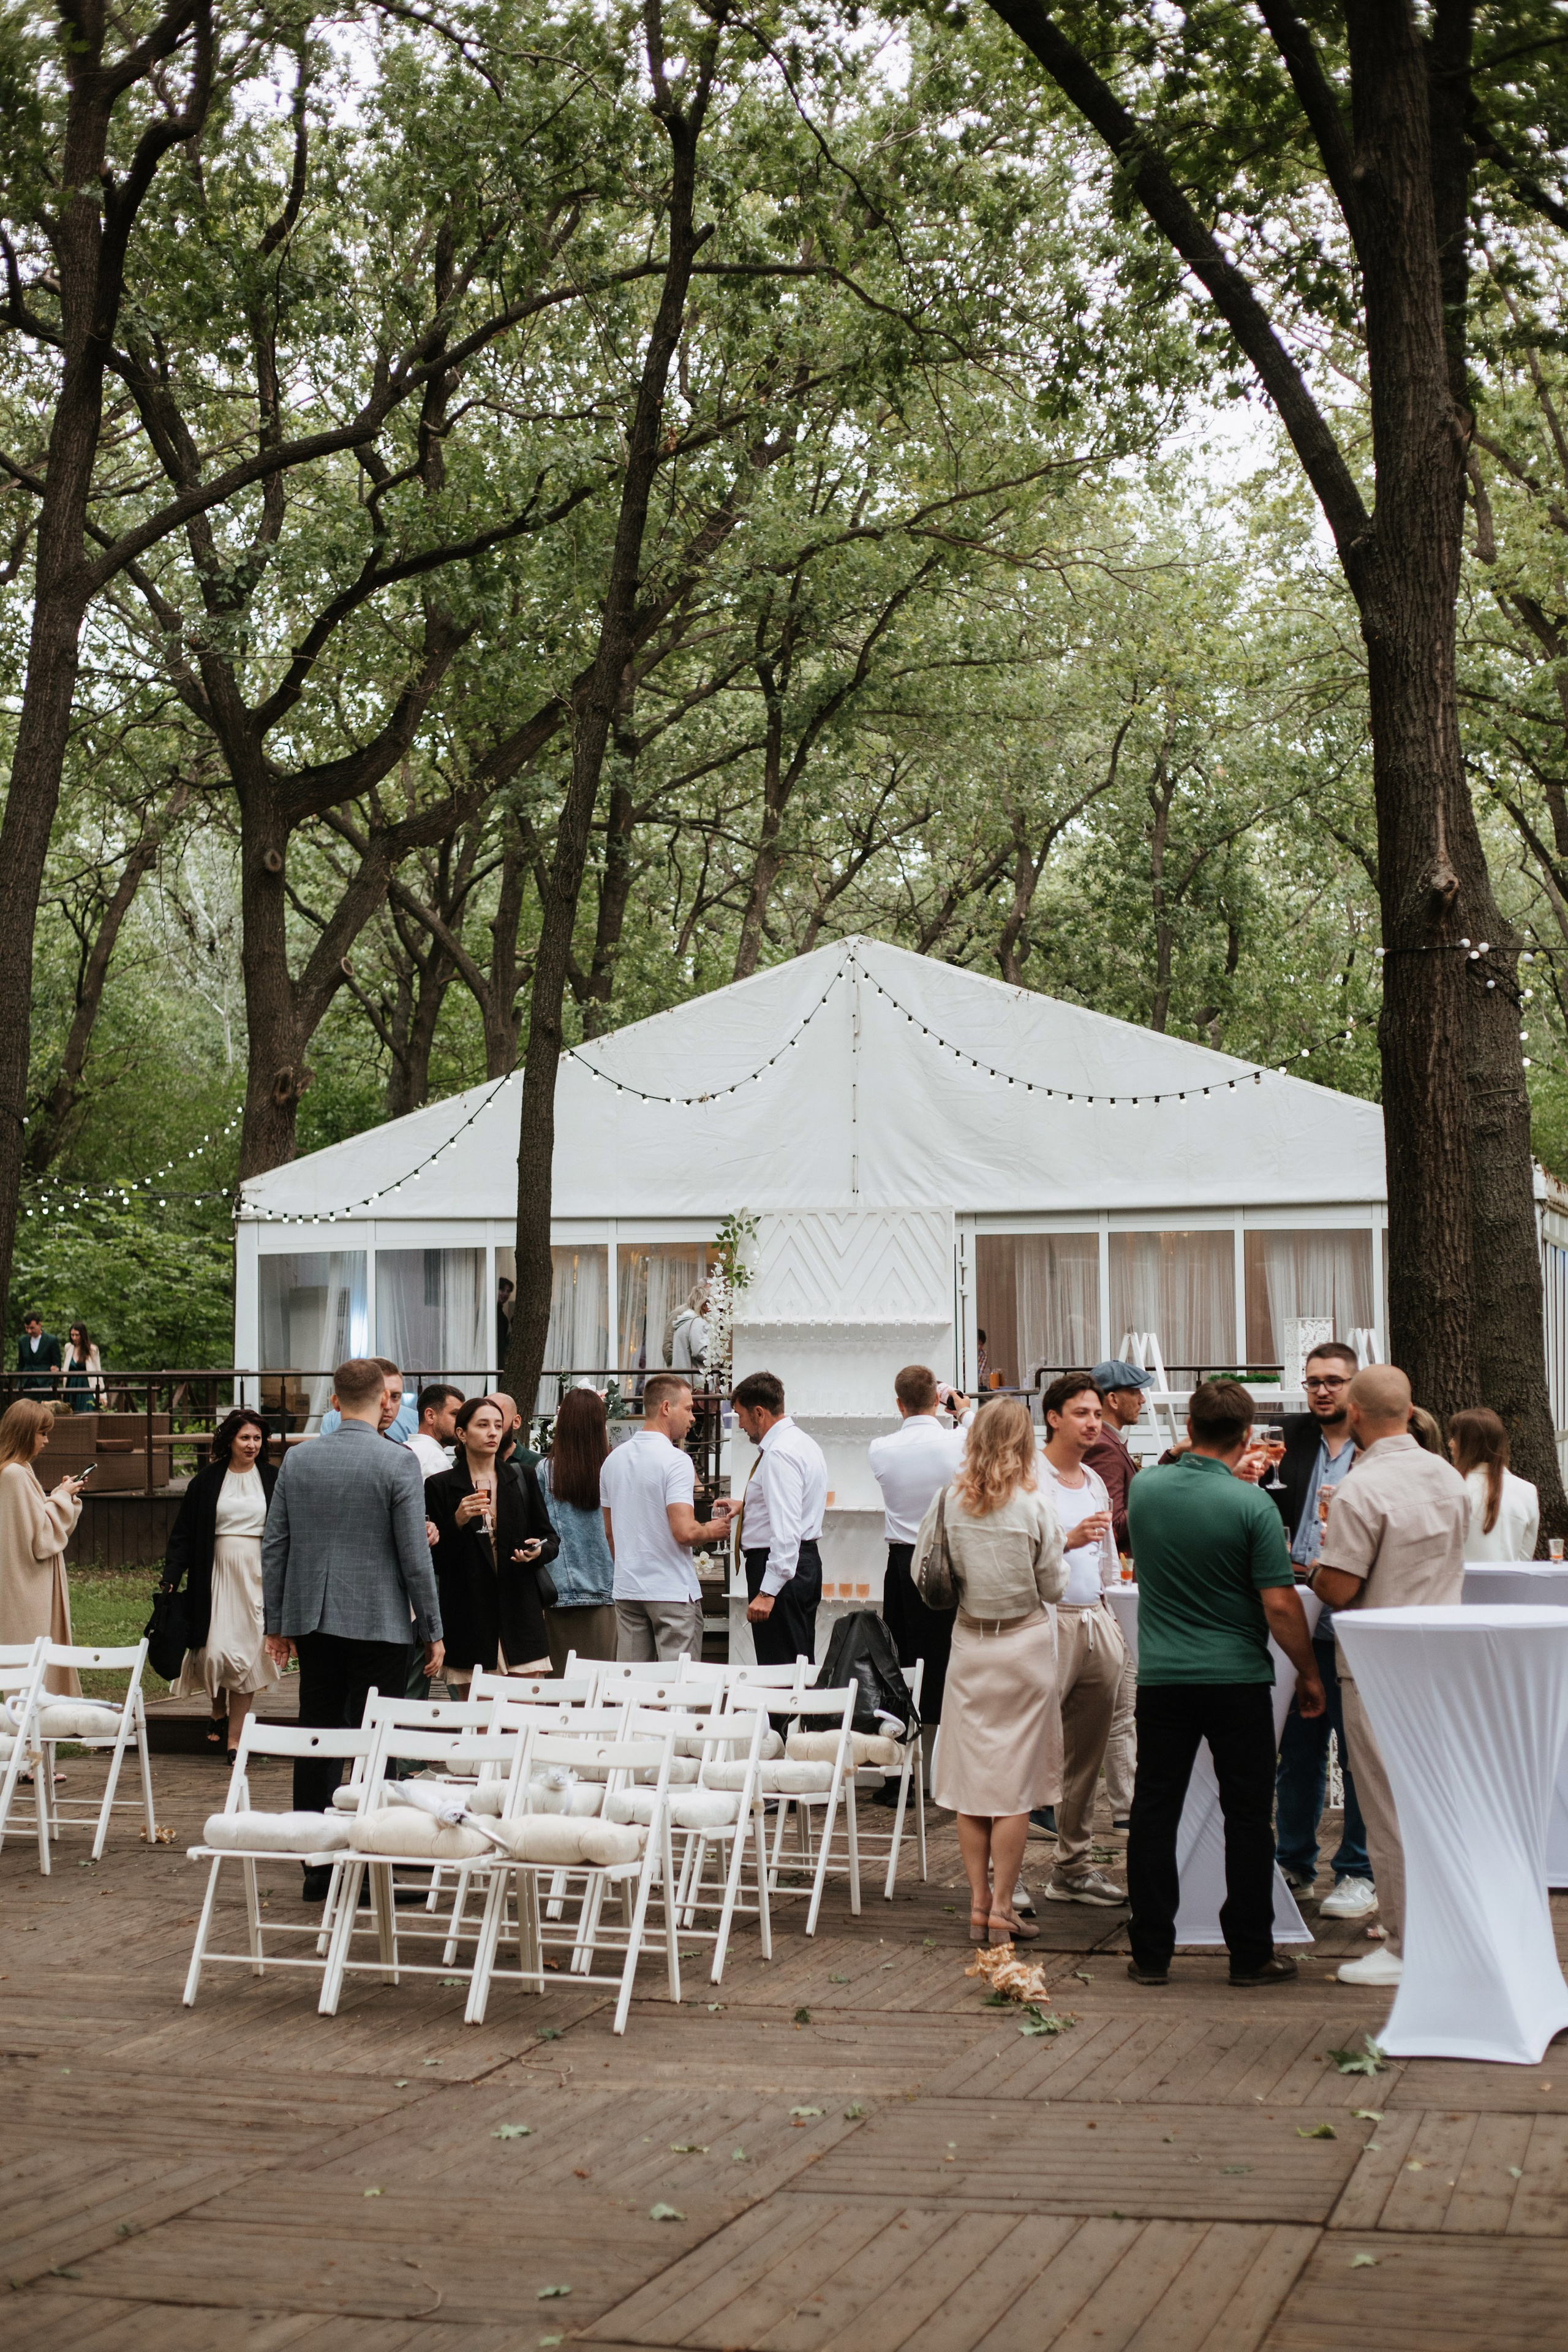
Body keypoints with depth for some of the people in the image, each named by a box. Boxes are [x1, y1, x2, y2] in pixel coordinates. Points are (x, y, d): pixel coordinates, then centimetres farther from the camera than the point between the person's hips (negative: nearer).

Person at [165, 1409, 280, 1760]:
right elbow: (183, 1534, 4)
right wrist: (171, 1578, -4)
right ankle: (219, 1712, 22)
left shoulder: (272, 1480, 5)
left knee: (248, 1656, -2)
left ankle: (234, 1739, 6)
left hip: (258, 1576, 1)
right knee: (217, 1652, -8)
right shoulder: (207, 1481, 3)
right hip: (218, 1575, 0)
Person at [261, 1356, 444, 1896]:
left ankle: (317, 1869, 14)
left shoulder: (297, 1459, 4)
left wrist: (277, 1623, 15)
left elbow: (274, 1546, 7)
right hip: (379, 1623, -4)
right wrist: (432, 1630, -1)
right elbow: (415, 1555, -9)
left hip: (313, 1622, 4)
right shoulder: (399, 1462, -10)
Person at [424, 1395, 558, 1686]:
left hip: (520, 1616, 2)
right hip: (468, 1616, -2)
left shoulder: (523, 1480, 11)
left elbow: (552, 1539, 15)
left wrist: (539, 1551, -7)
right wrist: (458, 1522, -14)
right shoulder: (440, 1486, 4)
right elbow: (435, 1559, 1)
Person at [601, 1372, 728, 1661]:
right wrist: (711, 1531, -2)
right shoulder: (676, 1461, -14)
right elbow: (685, 1532, -22)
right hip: (673, 1591, -7)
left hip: (627, 1590, 7)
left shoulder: (613, 1459, 9)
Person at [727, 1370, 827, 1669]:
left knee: (778, 1669, -10)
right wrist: (746, 1505, 25)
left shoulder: (779, 1454, -19)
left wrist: (767, 1592, -29)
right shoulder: (802, 1442, 14)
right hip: (806, 1560, 11)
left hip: (784, 1565, -11)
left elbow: (786, 1529, -26)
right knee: (801, 1665, 12)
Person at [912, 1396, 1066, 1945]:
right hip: (1025, 1642, -3)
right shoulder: (1033, 1506, -12)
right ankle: (1001, 1910, 4)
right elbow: (1053, 1587, -5)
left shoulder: (947, 1500, -4)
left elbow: (921, 1573, 2)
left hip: (969, 1642, 3)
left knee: (971, 1776, 10)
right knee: (1015, 1781, 3)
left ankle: (979, 1905, 13)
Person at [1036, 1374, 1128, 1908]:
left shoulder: (1094, 1481, 18)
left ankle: (1074, 1867, 15)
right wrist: (1068, 1540, -24)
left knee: (1088, 1753, 9)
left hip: (1096, 1623, 8)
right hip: (1048, 1621, -8)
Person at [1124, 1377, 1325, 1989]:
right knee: (1247, 1817, 6)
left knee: (1154, 1812, 8)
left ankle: (1151, 1952, 10)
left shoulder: (1144, 1488, 0)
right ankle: (1250, 1953, 10)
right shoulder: (1251, 1504, -14)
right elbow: (1280, 1604, -14)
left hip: (1161, 1677, 3)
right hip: (1237, 1679, -3)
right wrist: (1309, 1672, -1)